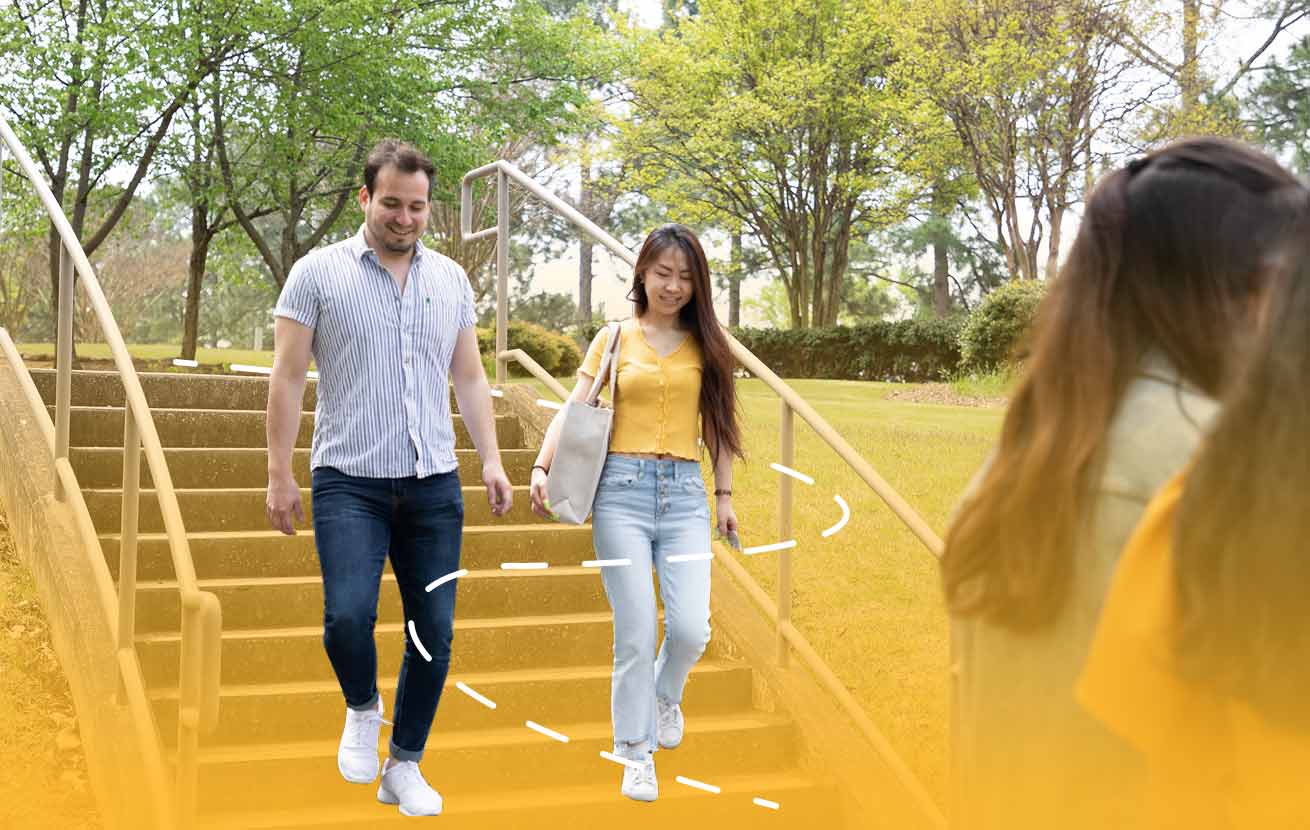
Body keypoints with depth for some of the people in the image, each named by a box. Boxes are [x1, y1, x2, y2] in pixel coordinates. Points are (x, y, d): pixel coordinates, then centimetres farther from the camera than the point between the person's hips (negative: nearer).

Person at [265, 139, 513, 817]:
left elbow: (469, 379, 14)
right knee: (348, 615, -19)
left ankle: (404, 766, 21)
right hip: (349, 482, -3)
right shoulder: (318, 272, 0)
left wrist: (491, 460, 4)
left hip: (434, 485, 4)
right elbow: (288, 378, -1)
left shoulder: (450, 279, 11)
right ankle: (361, 709, 14)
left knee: (434, 632, 3)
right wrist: (279, 474, -6)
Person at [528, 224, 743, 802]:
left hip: (685, 495, 2)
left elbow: (718, 424, 15)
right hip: (622, 491, -1)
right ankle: (636, 753, 13)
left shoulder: (704, 344, 12)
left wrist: (724, 495, 11)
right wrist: (542, 468, -16)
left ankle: (666, 695, 26)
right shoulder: (613, 340, 7)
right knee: (636, 633, -5)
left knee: (691, 628, -9)